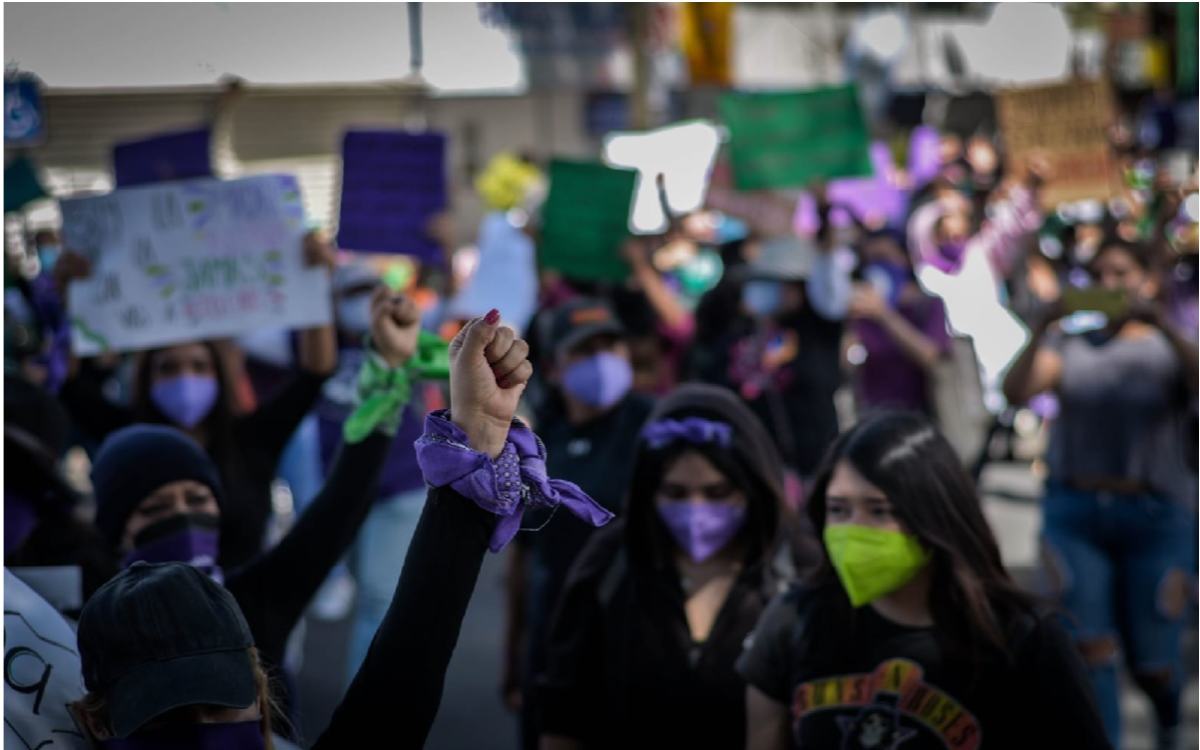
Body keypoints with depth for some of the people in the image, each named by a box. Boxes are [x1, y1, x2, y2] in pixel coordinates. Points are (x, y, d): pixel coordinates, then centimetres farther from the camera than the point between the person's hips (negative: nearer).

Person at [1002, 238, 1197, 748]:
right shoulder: (1070, 343, 4)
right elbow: (1017, 391, -12)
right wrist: (1042, 329, -27)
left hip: (1154, 515, -1)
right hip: (1074, 512, 1)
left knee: (1151, 662, 7)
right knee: (1088, 651, -8)